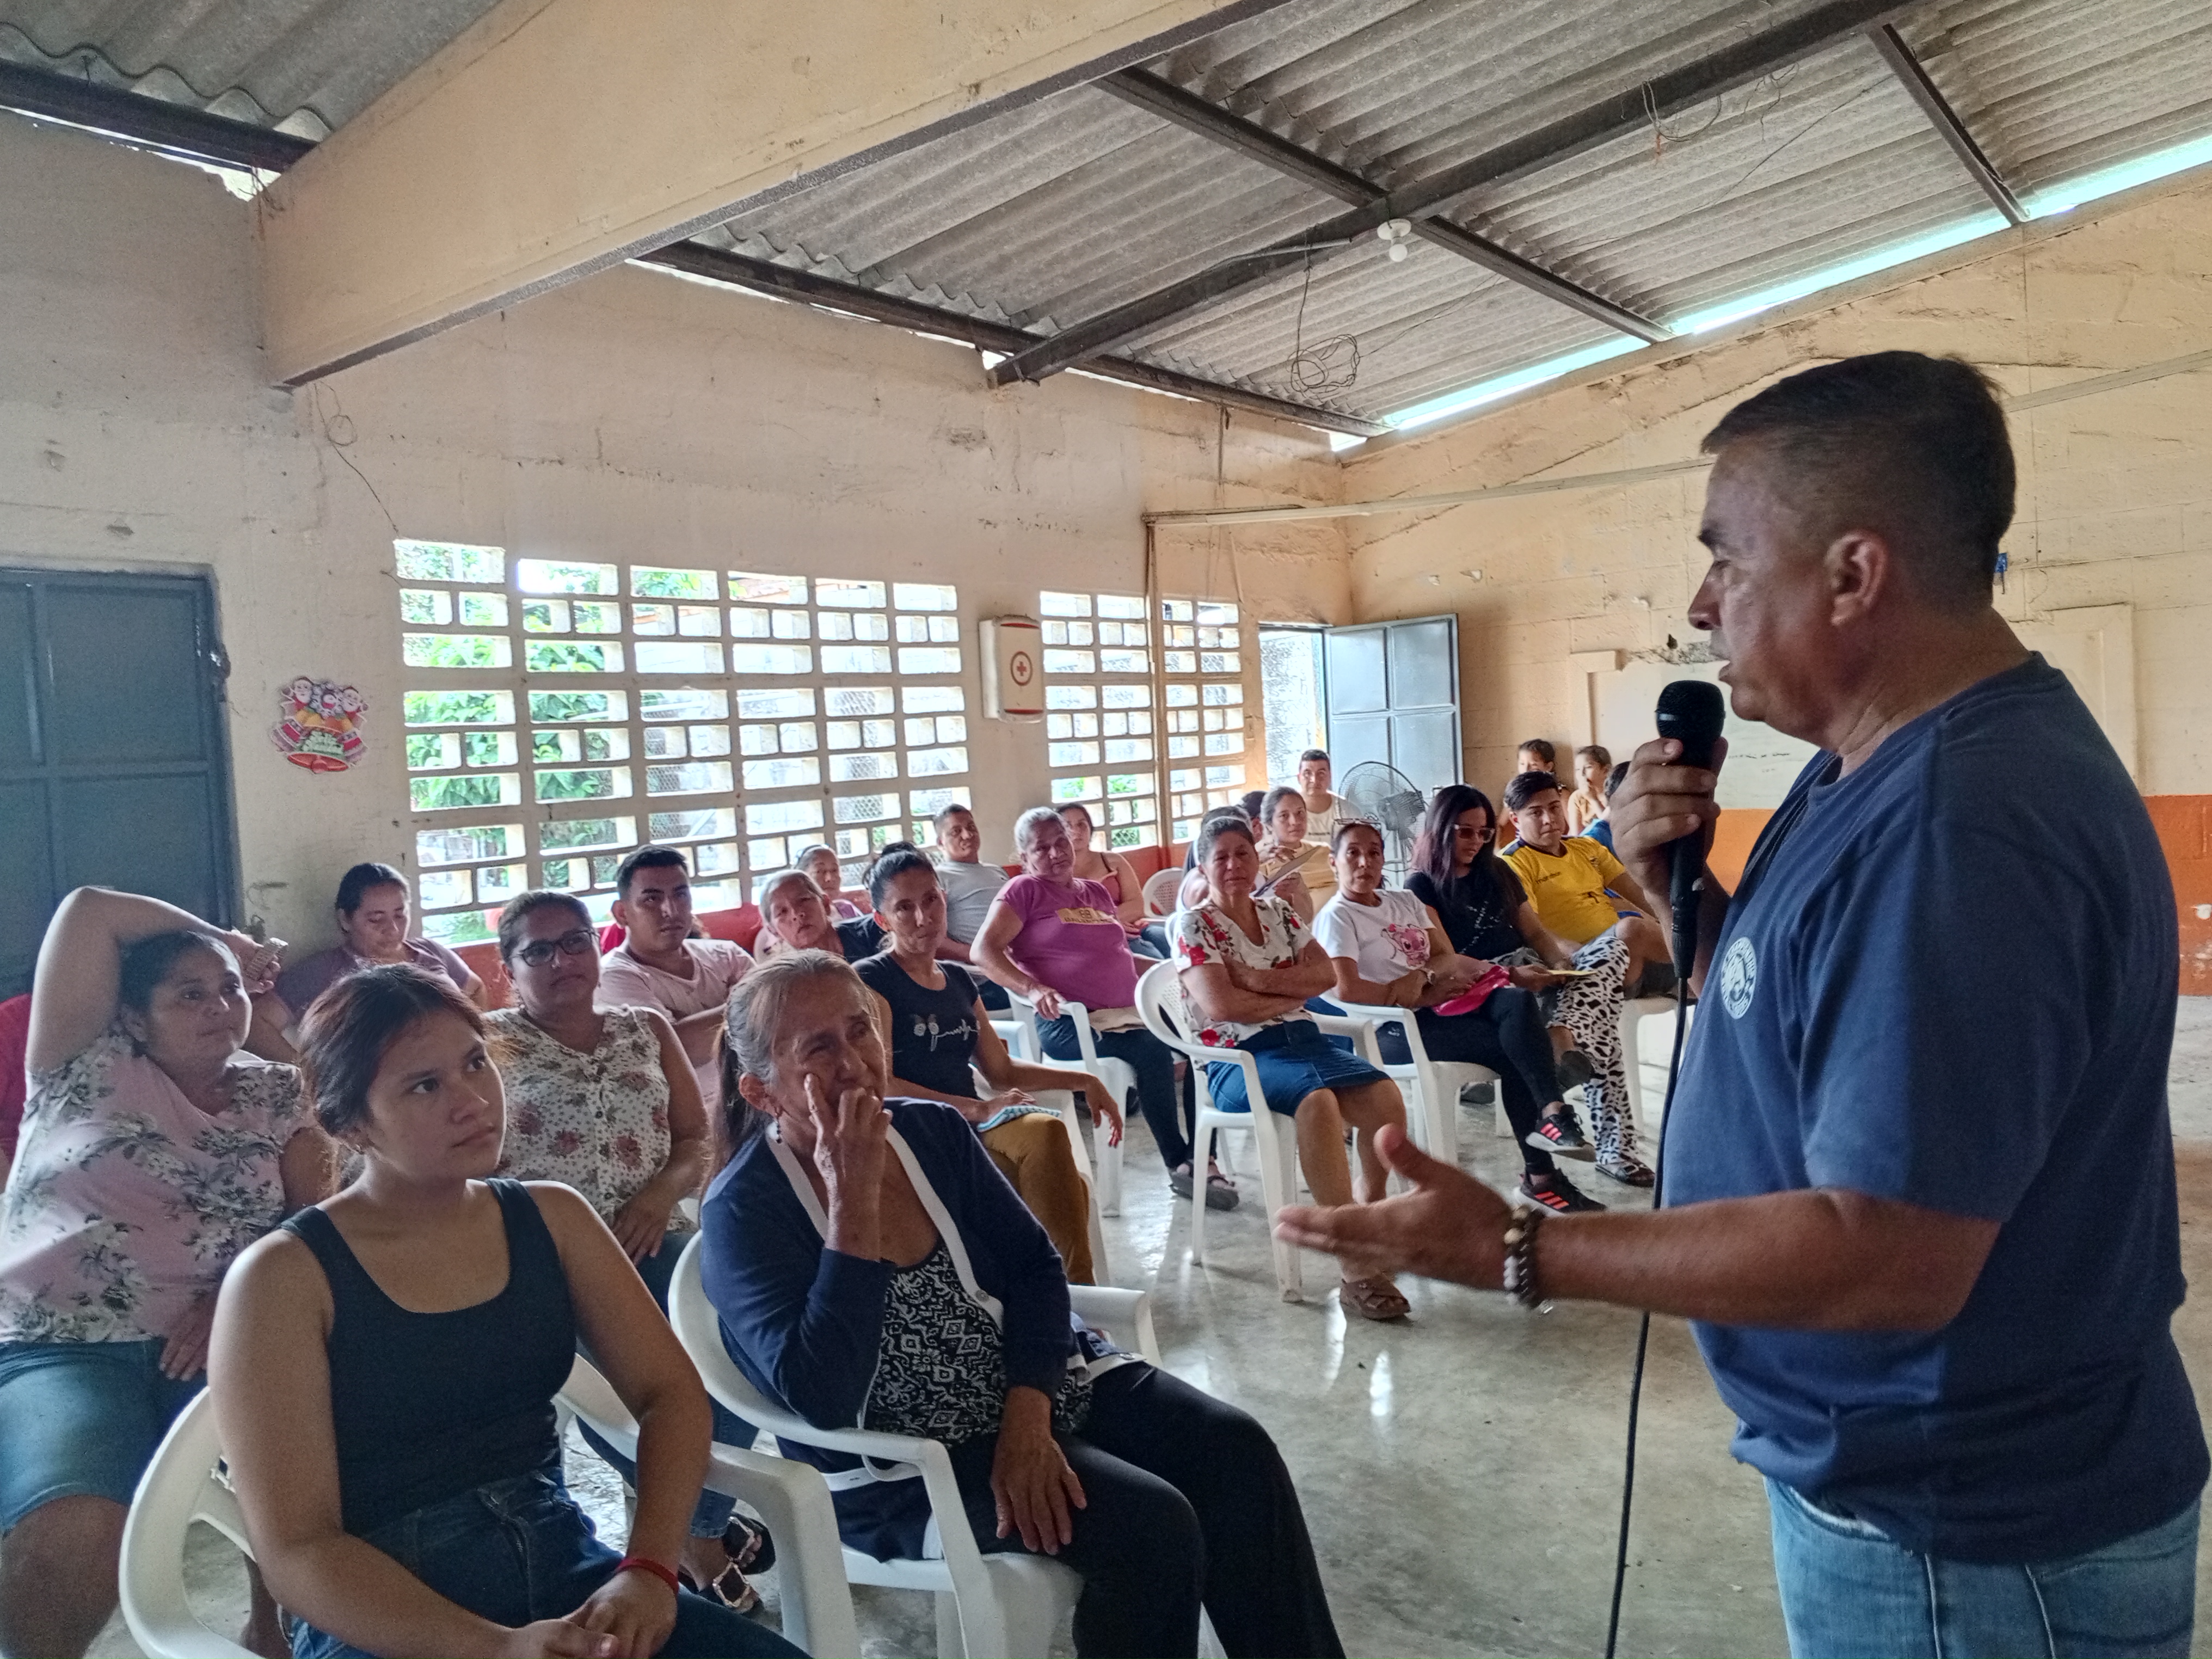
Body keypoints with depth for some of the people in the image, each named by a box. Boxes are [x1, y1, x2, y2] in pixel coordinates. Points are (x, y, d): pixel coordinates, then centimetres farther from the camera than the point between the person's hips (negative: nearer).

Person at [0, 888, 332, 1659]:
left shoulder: (277, 1096, 15)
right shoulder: (90, 1066, 10)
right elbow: (90, 911, 4)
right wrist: (226, 937, 14)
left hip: (219, 1341, 2)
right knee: (74, 1542, -33)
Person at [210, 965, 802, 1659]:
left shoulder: (550, 1217, 4)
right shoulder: (284, 1278, -8)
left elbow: (670, 1391, 3)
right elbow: (297, 1551, -11)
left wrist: (649, 1569, -14)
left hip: (565, 1574, 4)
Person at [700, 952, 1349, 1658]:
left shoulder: (935, 1131, 0)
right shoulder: (743, 1212, -15)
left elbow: (1035, 1266, 2)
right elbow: (822, 1397, -26)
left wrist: (1026, 1415, -15)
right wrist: (853, 1202, -29)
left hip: (1032, 1380, 6)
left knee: (1233, 1449, -14)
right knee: (1151, 1522, -23)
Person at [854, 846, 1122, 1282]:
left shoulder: (957, 980, 20)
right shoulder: (869, 981, -1)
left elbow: (1001, 1070, 25)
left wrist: (1083, 1080, 14)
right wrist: (978, 1109, -18)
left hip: (971, 1129, 6)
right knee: (1044, 1134, -31)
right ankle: (1076, 1288, -21)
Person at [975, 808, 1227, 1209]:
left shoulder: (1096, 893, 23)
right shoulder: (1025, 890, 2)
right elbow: (984, 951, -11)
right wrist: (1033, 989, -25)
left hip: (1127, 1012, 7)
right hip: (1069, 1023, -7)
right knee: (1152, 1050, -32)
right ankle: (1179, 1166, -20)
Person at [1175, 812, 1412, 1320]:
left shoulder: (1278, 913, 18)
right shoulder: (1194, 926, 1)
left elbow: (1326, 975, 8)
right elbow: (1222, 1005, -12)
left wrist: (1262, 979, -6)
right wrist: (1292, 994, -1)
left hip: (1302, 1038, 6)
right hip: (1238, 1057, -6)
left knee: (1385, 1097, -22)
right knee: (1318, 1100, -37)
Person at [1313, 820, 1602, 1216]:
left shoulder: (1404, 901, 19)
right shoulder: (1336, 917, -4)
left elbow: (1447, 957, 13)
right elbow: (1347, 989, -18)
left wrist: (1421, 976, -11)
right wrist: (1422, 999, -14)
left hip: (1438, 1005, 6)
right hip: (1393, 1028, -6)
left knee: (1518, 1001, -23)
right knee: (1512, 1046, -22)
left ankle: (1552, 1113, -27)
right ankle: (1540, 1175, -20)